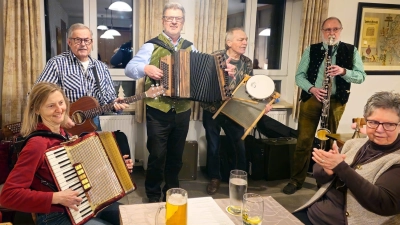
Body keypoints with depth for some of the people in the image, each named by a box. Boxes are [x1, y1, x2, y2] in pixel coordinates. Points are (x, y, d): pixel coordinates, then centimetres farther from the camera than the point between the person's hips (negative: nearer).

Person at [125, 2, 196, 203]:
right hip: (158, 112, -4)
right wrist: (146, 68, -27)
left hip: (183, 112, 4)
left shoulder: (190, 48, 9)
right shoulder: (152, 46, -3)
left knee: (176, 155, 16)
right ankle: (153, 196, 23)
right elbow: (129, 68, -8)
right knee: (157, 155, 3)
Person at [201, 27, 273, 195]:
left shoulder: (247, 63, 2)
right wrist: (222, 71, -34)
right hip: (213, 109, -2)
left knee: (240, 146, 6)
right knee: (213, 146, 9)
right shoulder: (216, 57, -10)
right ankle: (214, 178, 28)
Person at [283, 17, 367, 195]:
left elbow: (361, 76, -1)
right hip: (311, 99, 0)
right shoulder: (311, 50, 5)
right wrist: (311, 89, -18)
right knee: (304, 141, -1)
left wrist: (343, 71, -21)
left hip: (336, 102, 1)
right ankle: (296, 180, 10)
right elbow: (299, 76, 1)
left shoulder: (351, 51, 5)